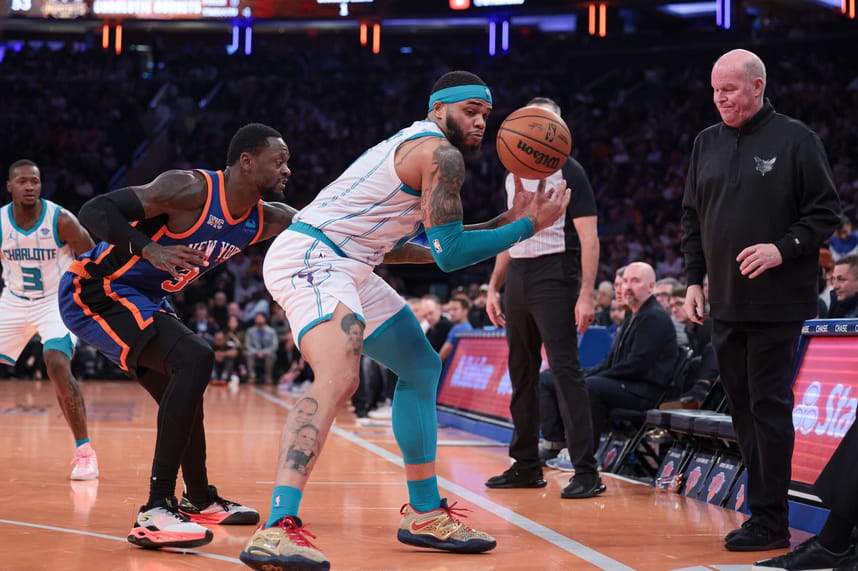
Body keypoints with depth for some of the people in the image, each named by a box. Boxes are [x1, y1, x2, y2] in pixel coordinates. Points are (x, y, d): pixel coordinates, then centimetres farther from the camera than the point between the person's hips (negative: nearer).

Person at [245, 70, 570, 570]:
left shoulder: (414, 146, 20)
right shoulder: (441, 154, -12)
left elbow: (392, 244, 27)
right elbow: (449, 254, -16)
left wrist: (504, 222, 23)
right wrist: (529, 226, -6)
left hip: (344, 266, 11)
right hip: (310, 257, -11)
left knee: (422, 367, 19)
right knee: (339, 379, -33)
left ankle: (425, 513, 25)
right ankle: (278, 530, -45)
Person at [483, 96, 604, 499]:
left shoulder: (569, 172, -4)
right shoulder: (514, 177, 16)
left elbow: (589, 238, -9)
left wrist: (586, 294, -17)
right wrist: (493, 288, 15)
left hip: (554, 277, -7)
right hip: (517, 279, 7)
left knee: (565, 371, -12)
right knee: (521, 374, 10)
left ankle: (586, 472, -11)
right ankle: (526, 466, 19)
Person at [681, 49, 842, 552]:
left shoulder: (794, 139, -4)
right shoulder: (708, 143, 12)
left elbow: (825, 211, -5)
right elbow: (693, 218, 17)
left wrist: (783, 249, -18)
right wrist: (694, 279, 11)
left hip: (777, 303, -6)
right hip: (725, 303, 6)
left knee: (769, 407, -5)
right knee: (742, 406, 8)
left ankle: (770, 521, 1)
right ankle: (763, 507, 17)